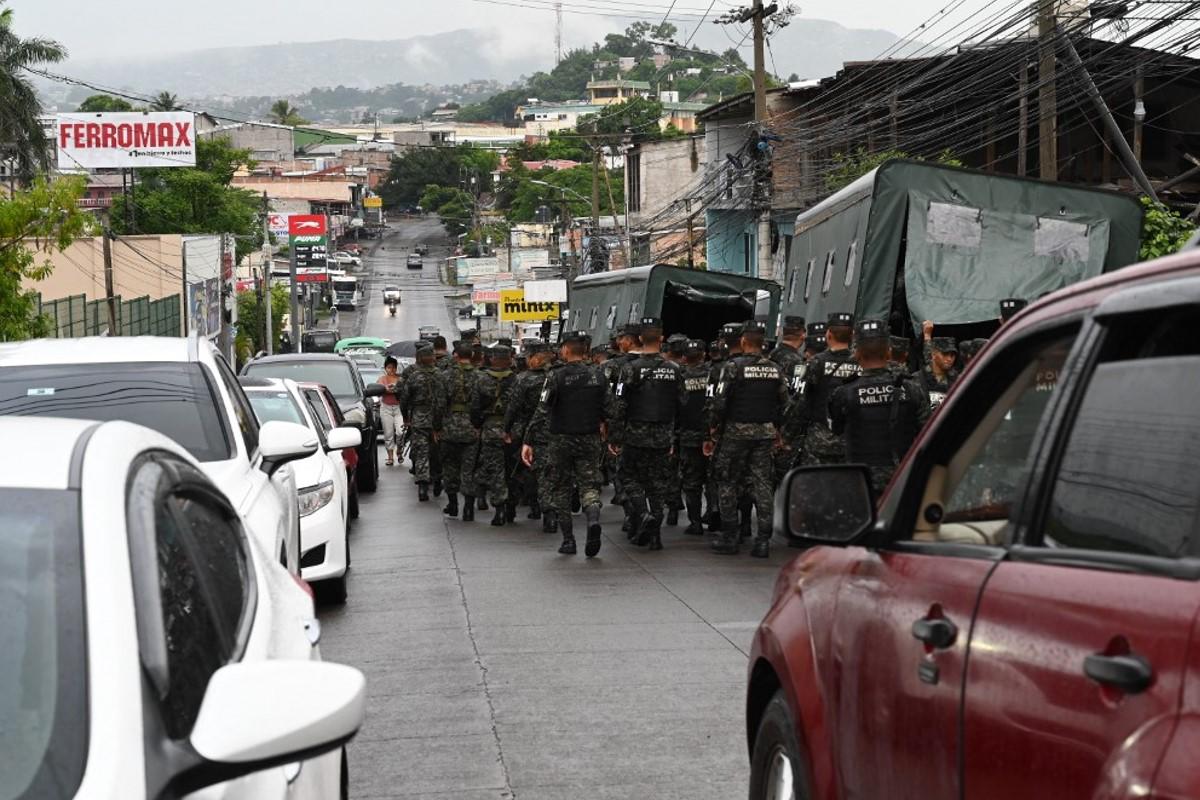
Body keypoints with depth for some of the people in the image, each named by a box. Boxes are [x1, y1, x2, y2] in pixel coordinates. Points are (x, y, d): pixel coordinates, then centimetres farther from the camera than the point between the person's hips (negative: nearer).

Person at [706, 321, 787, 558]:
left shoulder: (734, 367, -9)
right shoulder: (775, 369, 6)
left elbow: (719, 403, -12)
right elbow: (784, 403, 10)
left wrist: (713, 432, -3)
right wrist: (776, 429, 20)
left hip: (736, 433, -4)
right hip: (765, 434, 4)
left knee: (729, 485, 7)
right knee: (763, 485, 4)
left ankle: (730, 538, 7)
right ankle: (763, 541, 2)